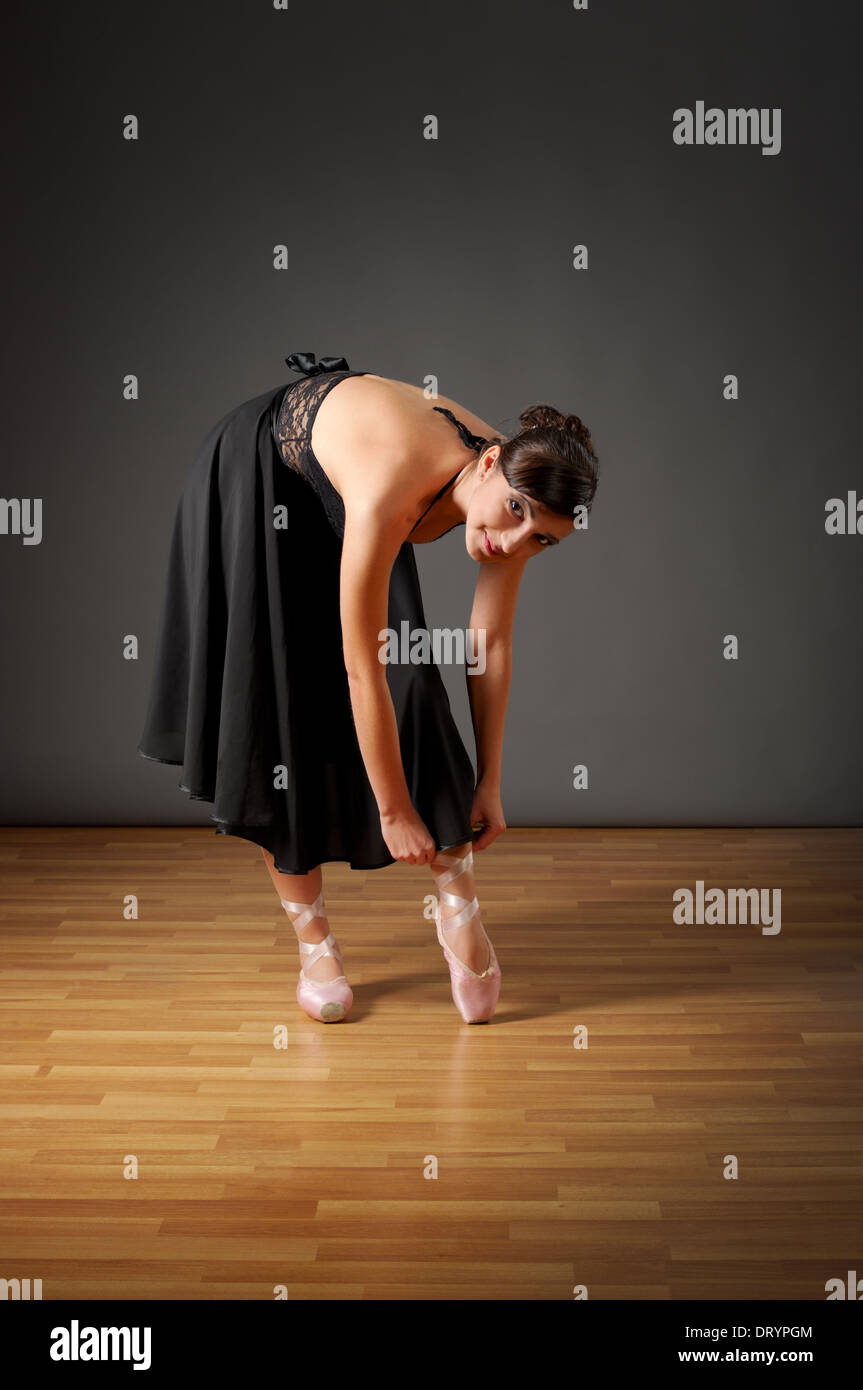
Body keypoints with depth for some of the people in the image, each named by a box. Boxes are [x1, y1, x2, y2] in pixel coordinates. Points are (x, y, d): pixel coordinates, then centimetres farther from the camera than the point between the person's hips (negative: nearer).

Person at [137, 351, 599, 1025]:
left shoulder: (519, 488, -24)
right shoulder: (391, 494, -44)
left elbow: (492, 645, -13)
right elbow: (361, 672, -36)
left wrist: (489, 782, -8)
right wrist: (394, 811, -26)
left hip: (340, 488, 5)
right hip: (256, 476, -5)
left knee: (409, 681, -8)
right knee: (279, 699, -6)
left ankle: (458, 904, 2)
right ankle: (314, 943, 5)